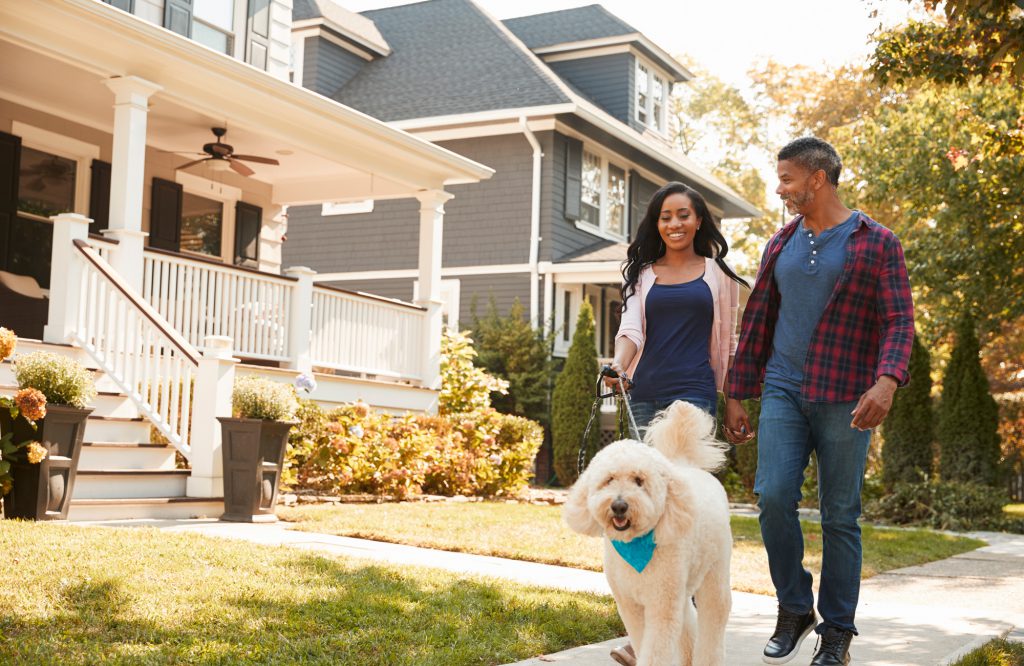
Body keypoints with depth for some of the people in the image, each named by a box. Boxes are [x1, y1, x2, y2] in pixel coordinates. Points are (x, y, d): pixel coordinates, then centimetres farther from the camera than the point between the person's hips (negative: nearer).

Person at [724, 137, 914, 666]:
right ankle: (794, 609, 9)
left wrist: (887, 380, -25)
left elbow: (899, 320, -7)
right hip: (783, 390, 3)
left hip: (846, 398, -3)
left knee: (840, 516, 2)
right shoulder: (781, 244, 13)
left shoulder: (876, 243, 0)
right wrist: (736, 394, 13)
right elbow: (756, 320, 16)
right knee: (773, 497, -10)